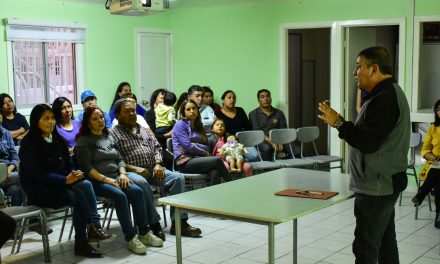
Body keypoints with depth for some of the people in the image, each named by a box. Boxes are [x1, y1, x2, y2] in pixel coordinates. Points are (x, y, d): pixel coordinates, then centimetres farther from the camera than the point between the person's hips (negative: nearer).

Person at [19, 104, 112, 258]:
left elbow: (68, 165, 12)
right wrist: (65, 180, -26)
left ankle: (94, 227, -24)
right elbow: (37, 174, -18)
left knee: (85, 184, -23)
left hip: (59, 184, 6)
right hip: (39, 189, -6)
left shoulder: (57, 139, 10)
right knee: (78, 196, -29)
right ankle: (94, 227, -18)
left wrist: (73, 175, -13)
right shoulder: (28, 143, -11)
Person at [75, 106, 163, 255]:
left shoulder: (109, 137, 20)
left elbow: (119, 159, 19)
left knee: (137, 191, -22)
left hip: (115, 177, 6)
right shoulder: (83, 141, 0)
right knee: (120, 196, -32)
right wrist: (105, 179, -18)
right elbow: (86, 167, -11)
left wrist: (122, 174, -1)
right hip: (96, 181, -6)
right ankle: (130, 237, -28)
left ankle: (144, 233, -17)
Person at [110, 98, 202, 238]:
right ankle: (154, 224, -30)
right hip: (132, 172, -5)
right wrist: (134, 168, -19)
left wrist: (158, 164, -1)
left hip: (153, 169, 6)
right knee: (141, 183, -39)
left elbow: (157, 147, 19)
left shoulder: (145, 130, 23)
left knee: (178, 177, -17)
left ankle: (179, 223, -20)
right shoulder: (113, 134, 3)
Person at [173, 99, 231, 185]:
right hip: (185, 162, -5)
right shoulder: (180, 124, -1)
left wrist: (195, 145, -7)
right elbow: (187, 146, -11)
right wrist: (205, 153, -1)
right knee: (217, 160, -26)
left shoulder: (199, 125, 20)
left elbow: (207, 147, 12)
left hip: (197, 159, 6)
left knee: (215, 172, -30)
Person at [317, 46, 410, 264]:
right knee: (385, 243, 18)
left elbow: (368, 141, -26)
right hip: (384, 184, 11)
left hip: (376, 187, -11)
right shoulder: (389, 93, 15)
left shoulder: (384, 98, -20)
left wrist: (339, 123, -19)